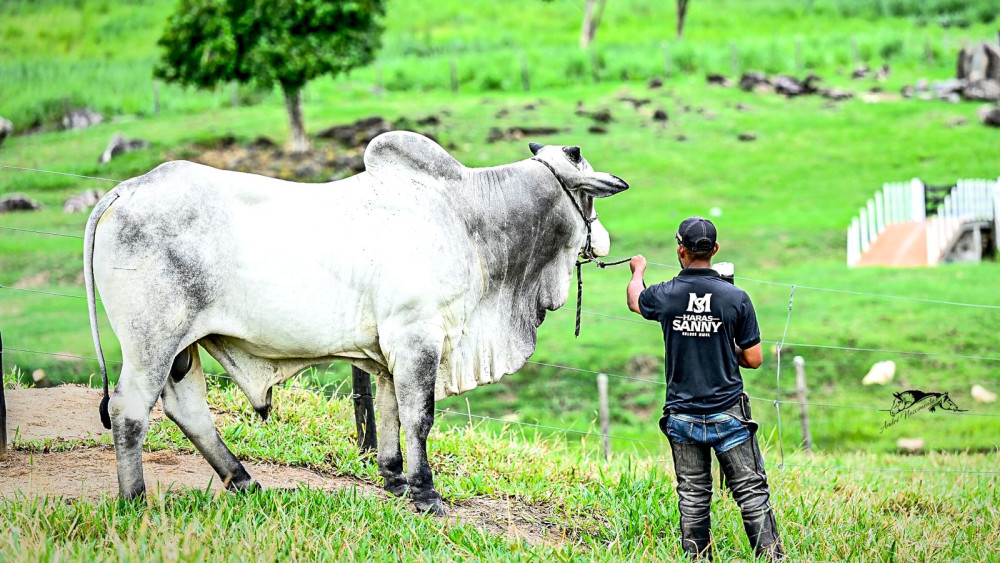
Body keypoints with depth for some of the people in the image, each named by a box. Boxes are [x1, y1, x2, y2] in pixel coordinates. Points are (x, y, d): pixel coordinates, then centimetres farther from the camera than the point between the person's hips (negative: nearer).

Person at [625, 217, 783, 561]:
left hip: (683, 416, 2)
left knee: (693, 497, 10)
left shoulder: (664, 295, -4)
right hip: (728, 414, -2)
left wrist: (638, 270, 43)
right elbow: (753, 360, -4)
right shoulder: (736, 298, -9)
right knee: (752, 493, 1)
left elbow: (635, 300, 22)